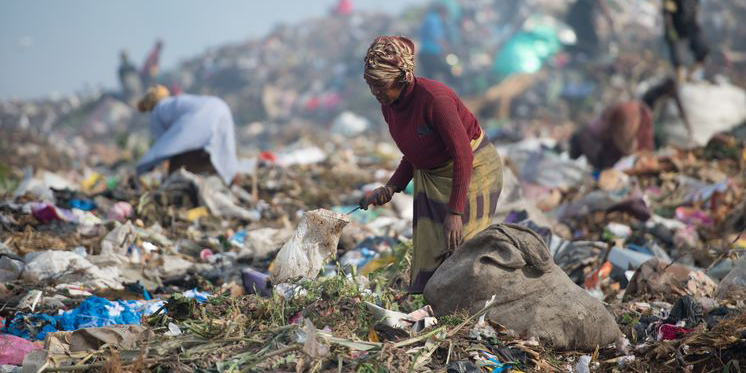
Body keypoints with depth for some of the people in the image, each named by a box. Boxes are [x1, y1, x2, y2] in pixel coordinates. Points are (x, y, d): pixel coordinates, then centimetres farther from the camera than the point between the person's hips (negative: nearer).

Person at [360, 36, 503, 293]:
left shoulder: (434, 98, -28)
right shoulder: (389, 107, -4)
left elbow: (463, 155, -26)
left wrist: (455, 212, -28)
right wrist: (391, 188, -6)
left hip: (473, 171, -7)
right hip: (431, 177, 7)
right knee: (428, 254, 2)